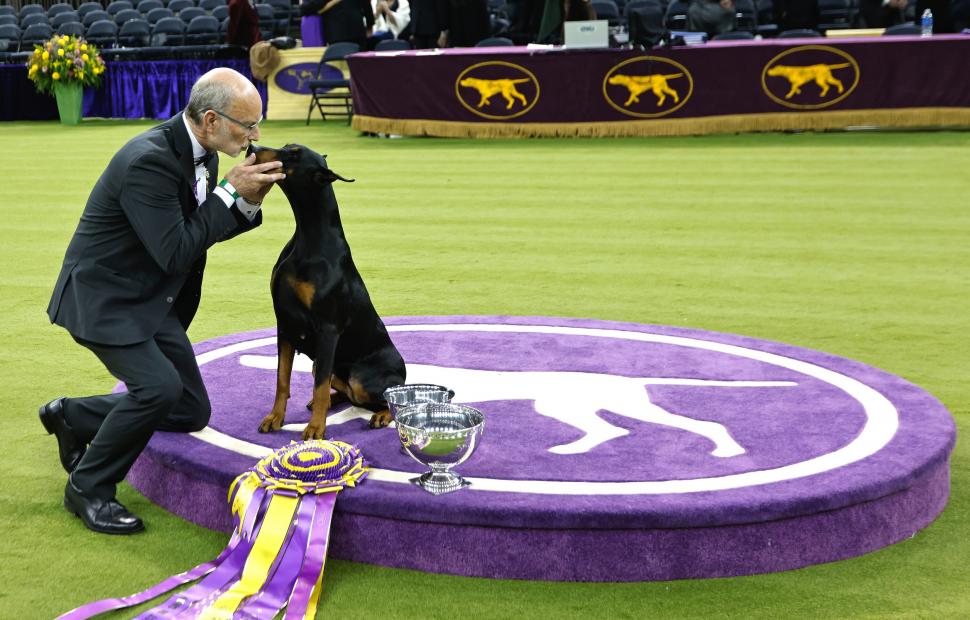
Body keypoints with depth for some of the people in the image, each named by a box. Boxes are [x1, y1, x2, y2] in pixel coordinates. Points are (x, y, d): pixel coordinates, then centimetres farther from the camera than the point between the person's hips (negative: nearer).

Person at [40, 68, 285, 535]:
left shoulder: (198, 150, 0)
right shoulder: (148, 161, -27)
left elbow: (208, 230, 10)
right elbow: (175, 253, -28)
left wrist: (249, 200, -8)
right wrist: (229, 191, -23)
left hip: (153, 300, 9)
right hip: (103, 298, -9)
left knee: (191, 412, 6)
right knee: (159, 387, -26)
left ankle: (70, 416, 27)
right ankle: (87, 488, -3)